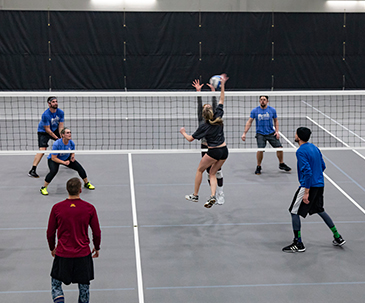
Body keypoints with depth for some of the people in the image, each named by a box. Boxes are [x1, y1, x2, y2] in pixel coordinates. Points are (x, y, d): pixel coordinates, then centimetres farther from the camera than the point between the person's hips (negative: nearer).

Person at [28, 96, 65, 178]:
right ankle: (32, 170, -22)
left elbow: (60, 127, -11)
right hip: (43, 131, -7)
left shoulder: (61, 112, -14)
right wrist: (57, 138, -21)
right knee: (42, 150, -22)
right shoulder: (45, 115, -29)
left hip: (55, 130, 7)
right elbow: (47, 129, -23)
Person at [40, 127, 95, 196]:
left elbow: (72, 152, 5)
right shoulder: (57, 144, -33)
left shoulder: (71, 143, -17)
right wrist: (64, 162, -33)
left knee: (79, 167, -5)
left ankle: (86, 183, 21)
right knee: (53, 171, -34)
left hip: (67, 158, 5)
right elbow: (53, 158, -27)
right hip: (54, 159, -5)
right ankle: (43, 188, -16)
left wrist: (72, 156, -18)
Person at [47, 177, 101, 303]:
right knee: (84, 287, 15)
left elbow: (50, 232, 2)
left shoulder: (57, 208, -7)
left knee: (56, 284, 16)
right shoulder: (89, 208, -8)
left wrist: (52, 248, 20)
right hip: (83, 254, 0)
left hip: (62, 254, 0)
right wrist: (96, 248, 18)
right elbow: (97, 233, 0)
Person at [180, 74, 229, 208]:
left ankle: (195, 195, 22)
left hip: (213, 152, -5)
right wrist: (222, 84, 9)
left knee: (200, 170, 16)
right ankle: (212, 196, -5)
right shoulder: (218, 116, -2)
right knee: (212, 173, 15)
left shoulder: (204, 127, -11)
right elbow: (221, 100, 9)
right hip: (224, 151, 5)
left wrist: (183, 132, 16)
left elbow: (190, 138, -3)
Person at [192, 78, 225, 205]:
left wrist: (213, 91, -11)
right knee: (209, 173, 5)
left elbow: (214, 105, -3)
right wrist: (198, 91, -7)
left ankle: (220, 194, 3)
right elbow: (199, 106, -1)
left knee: (218, 171, -8)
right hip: (205, 148, 1)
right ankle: (214, 195, 16)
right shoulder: (201, 120, 5)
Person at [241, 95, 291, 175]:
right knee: (260, 150, -20)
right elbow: (249, 122, 0)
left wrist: (277, 131, -1)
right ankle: (258, 167, 3)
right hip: (260, 134, -2)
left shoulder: (272, 110, -1)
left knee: (279, 147, -3)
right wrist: (244, 133, -6)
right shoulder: (254, 111, -4)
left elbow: (276, 121, 11)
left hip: (271, 133, 2)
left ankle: (281, 164, 22)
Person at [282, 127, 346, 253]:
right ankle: (338, 238, 27)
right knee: (320, 210, 23)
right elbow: (323, 166, 16)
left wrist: (306, 192, -23)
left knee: (294, 212, 1)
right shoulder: (314, 147, 9)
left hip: (308, 186, -9)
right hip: (320, 184, 9)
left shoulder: (301, 151, -18)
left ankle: (298, 244, 3)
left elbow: (307, 172, -24)